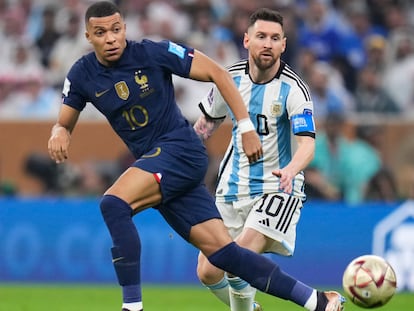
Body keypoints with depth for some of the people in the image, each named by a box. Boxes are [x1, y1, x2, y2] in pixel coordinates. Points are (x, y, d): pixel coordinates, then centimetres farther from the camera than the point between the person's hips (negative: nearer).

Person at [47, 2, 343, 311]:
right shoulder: (82, 75, 3)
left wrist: (246, 126, -8)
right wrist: (59, 134, -12)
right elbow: (64, 124, 13)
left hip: (181, 150, -5)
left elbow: (217, 72, -5)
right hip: (152, 163, 5)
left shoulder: (153, 53, -11)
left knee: (113, 204, -28)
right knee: (224, 253, -3)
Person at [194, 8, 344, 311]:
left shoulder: (293, 88, -15)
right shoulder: (230, 78, -1)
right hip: (233, 188, 5)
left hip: (278, 188, -5)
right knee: (208, 272, -1)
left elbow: (307, 143, -26)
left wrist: (291, 170, -47)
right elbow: (208, 121, 19)